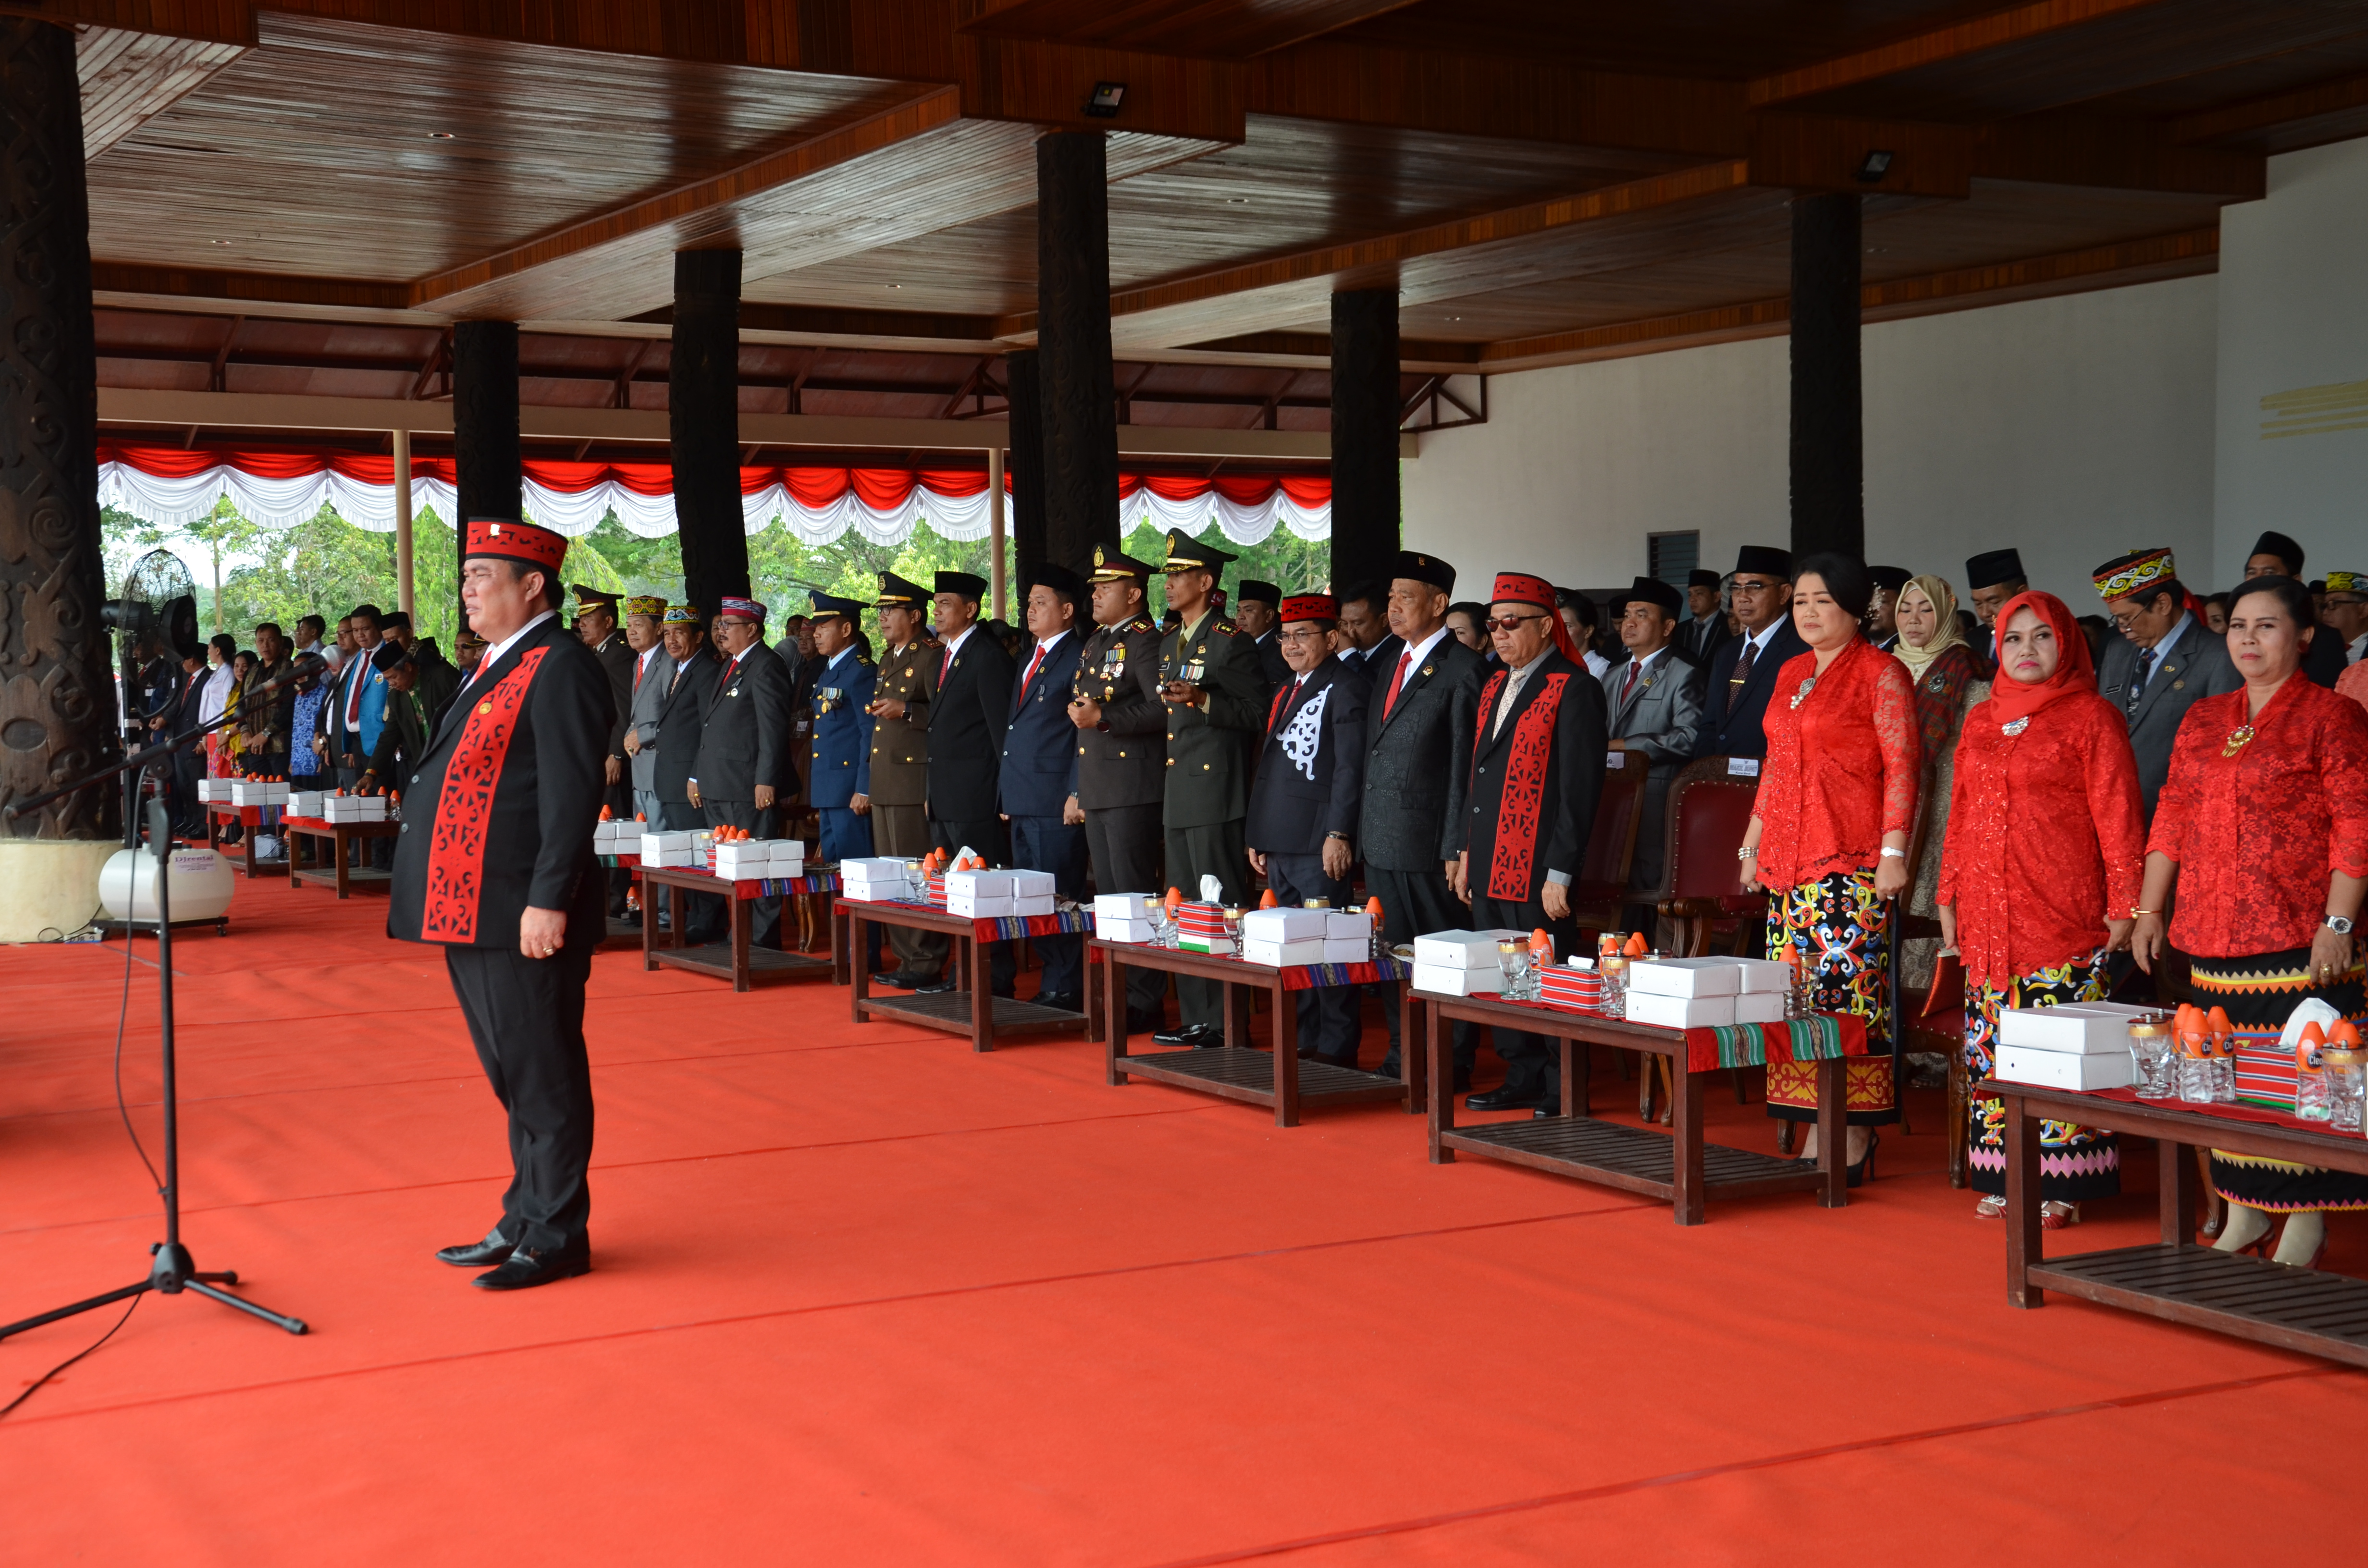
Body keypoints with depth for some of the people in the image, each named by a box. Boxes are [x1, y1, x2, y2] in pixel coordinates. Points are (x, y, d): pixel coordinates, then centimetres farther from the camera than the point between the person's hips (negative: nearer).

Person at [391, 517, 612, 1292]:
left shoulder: (561, 668, -12)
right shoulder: (499, 668, 18)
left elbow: (572, 796, -19)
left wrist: (549, 901, -23)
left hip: (523, 917, -10)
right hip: (473, 911, 10)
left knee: (542, 1078, -1)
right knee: (513, 1075, 17)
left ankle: (556, 1237, 8)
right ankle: (525, 1221, 28)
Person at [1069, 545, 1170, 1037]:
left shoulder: (1145, 641, -11)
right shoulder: (1095, 642, 18)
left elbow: (1162, 709, -21)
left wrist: (1105, 717, -25)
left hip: (1133, 789, -10)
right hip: (1096, 789, 10)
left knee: (1135, 893, -6)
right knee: (1108, 894, 13)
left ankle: (1145, 1001, -2)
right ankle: (1117, 991, 20)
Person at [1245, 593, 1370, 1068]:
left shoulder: (1346, 687, -6)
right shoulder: (1284, 692, 21)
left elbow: (1351, 767, -13)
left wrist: (1338, 834, -19)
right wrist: (1257, 835, 21)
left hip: (1318, 843, -9)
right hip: (1280, 843, 9)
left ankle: (1337, 1047, 0)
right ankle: (1304, 1042, 18)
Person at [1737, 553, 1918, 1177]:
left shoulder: (1881, 674, -3)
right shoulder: (1791, 673, 18)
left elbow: (1901, 768, -8)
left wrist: (1894, 852, -15)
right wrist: (1753, 844, 21)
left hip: (1852, 863, -7)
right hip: (1787, 862, 7)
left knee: (1848, 992, -9)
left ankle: (1856, 1140, -4)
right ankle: (1815, 1136, 9)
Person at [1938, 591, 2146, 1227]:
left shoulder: (2092, 717, 0)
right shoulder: (1981, 722, 16)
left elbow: (2117, 815, -3)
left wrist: (2124, 903, -8)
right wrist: (1949, 896, 16)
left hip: (2063, 914, -5)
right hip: (1988, 915, 5)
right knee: (1992, 1042, 4)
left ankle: (2060, 1183, -1)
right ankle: (2003, 1177, 11)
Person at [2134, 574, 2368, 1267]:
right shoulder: (2203, 720, 15)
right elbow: (2172, 818, 17)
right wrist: (2149, 910, 12)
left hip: (2297, 937, -5)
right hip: (2212, 935, 5)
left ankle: (2305, 1222, 6)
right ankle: (2243, 1213, 18)